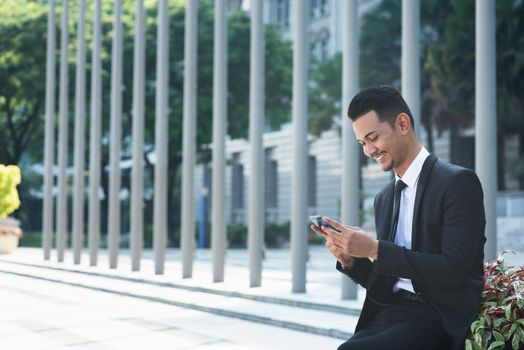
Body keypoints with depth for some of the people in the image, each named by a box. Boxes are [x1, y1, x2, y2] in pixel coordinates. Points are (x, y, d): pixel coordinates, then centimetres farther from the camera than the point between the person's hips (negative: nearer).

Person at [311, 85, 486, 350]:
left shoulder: (458, 182, -5)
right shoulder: (384, 198, 17)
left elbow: (455, 270, -15)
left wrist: (375, 249, -18)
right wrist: (349, 259, -1)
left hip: (440, 320, -6)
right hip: (389, 315, 6)